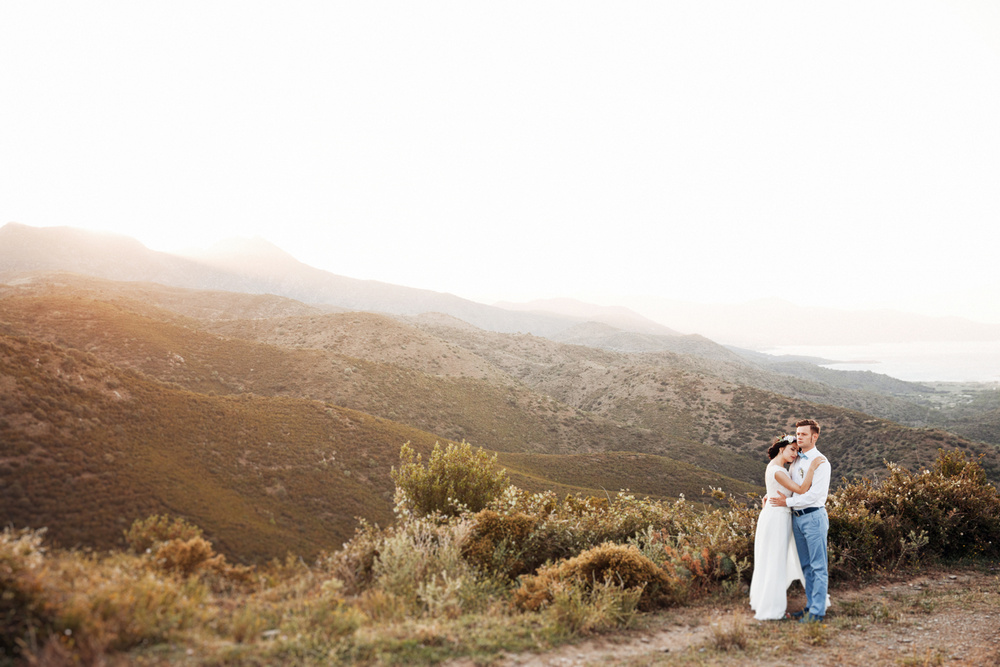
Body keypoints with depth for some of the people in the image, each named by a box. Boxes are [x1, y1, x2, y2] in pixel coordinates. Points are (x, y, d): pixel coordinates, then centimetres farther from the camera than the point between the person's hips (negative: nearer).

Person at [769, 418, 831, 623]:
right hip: (797, 518, 8)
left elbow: (816, 493, -18)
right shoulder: (796, 461, 14)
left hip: (814, 516, -8)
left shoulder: (820, 462, -10)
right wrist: (771, 495, 8)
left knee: (818, 566, -2)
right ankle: (811, 605, 24)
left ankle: (818, 611, 2)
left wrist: (787, 502, -16)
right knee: (806, 566, 15)